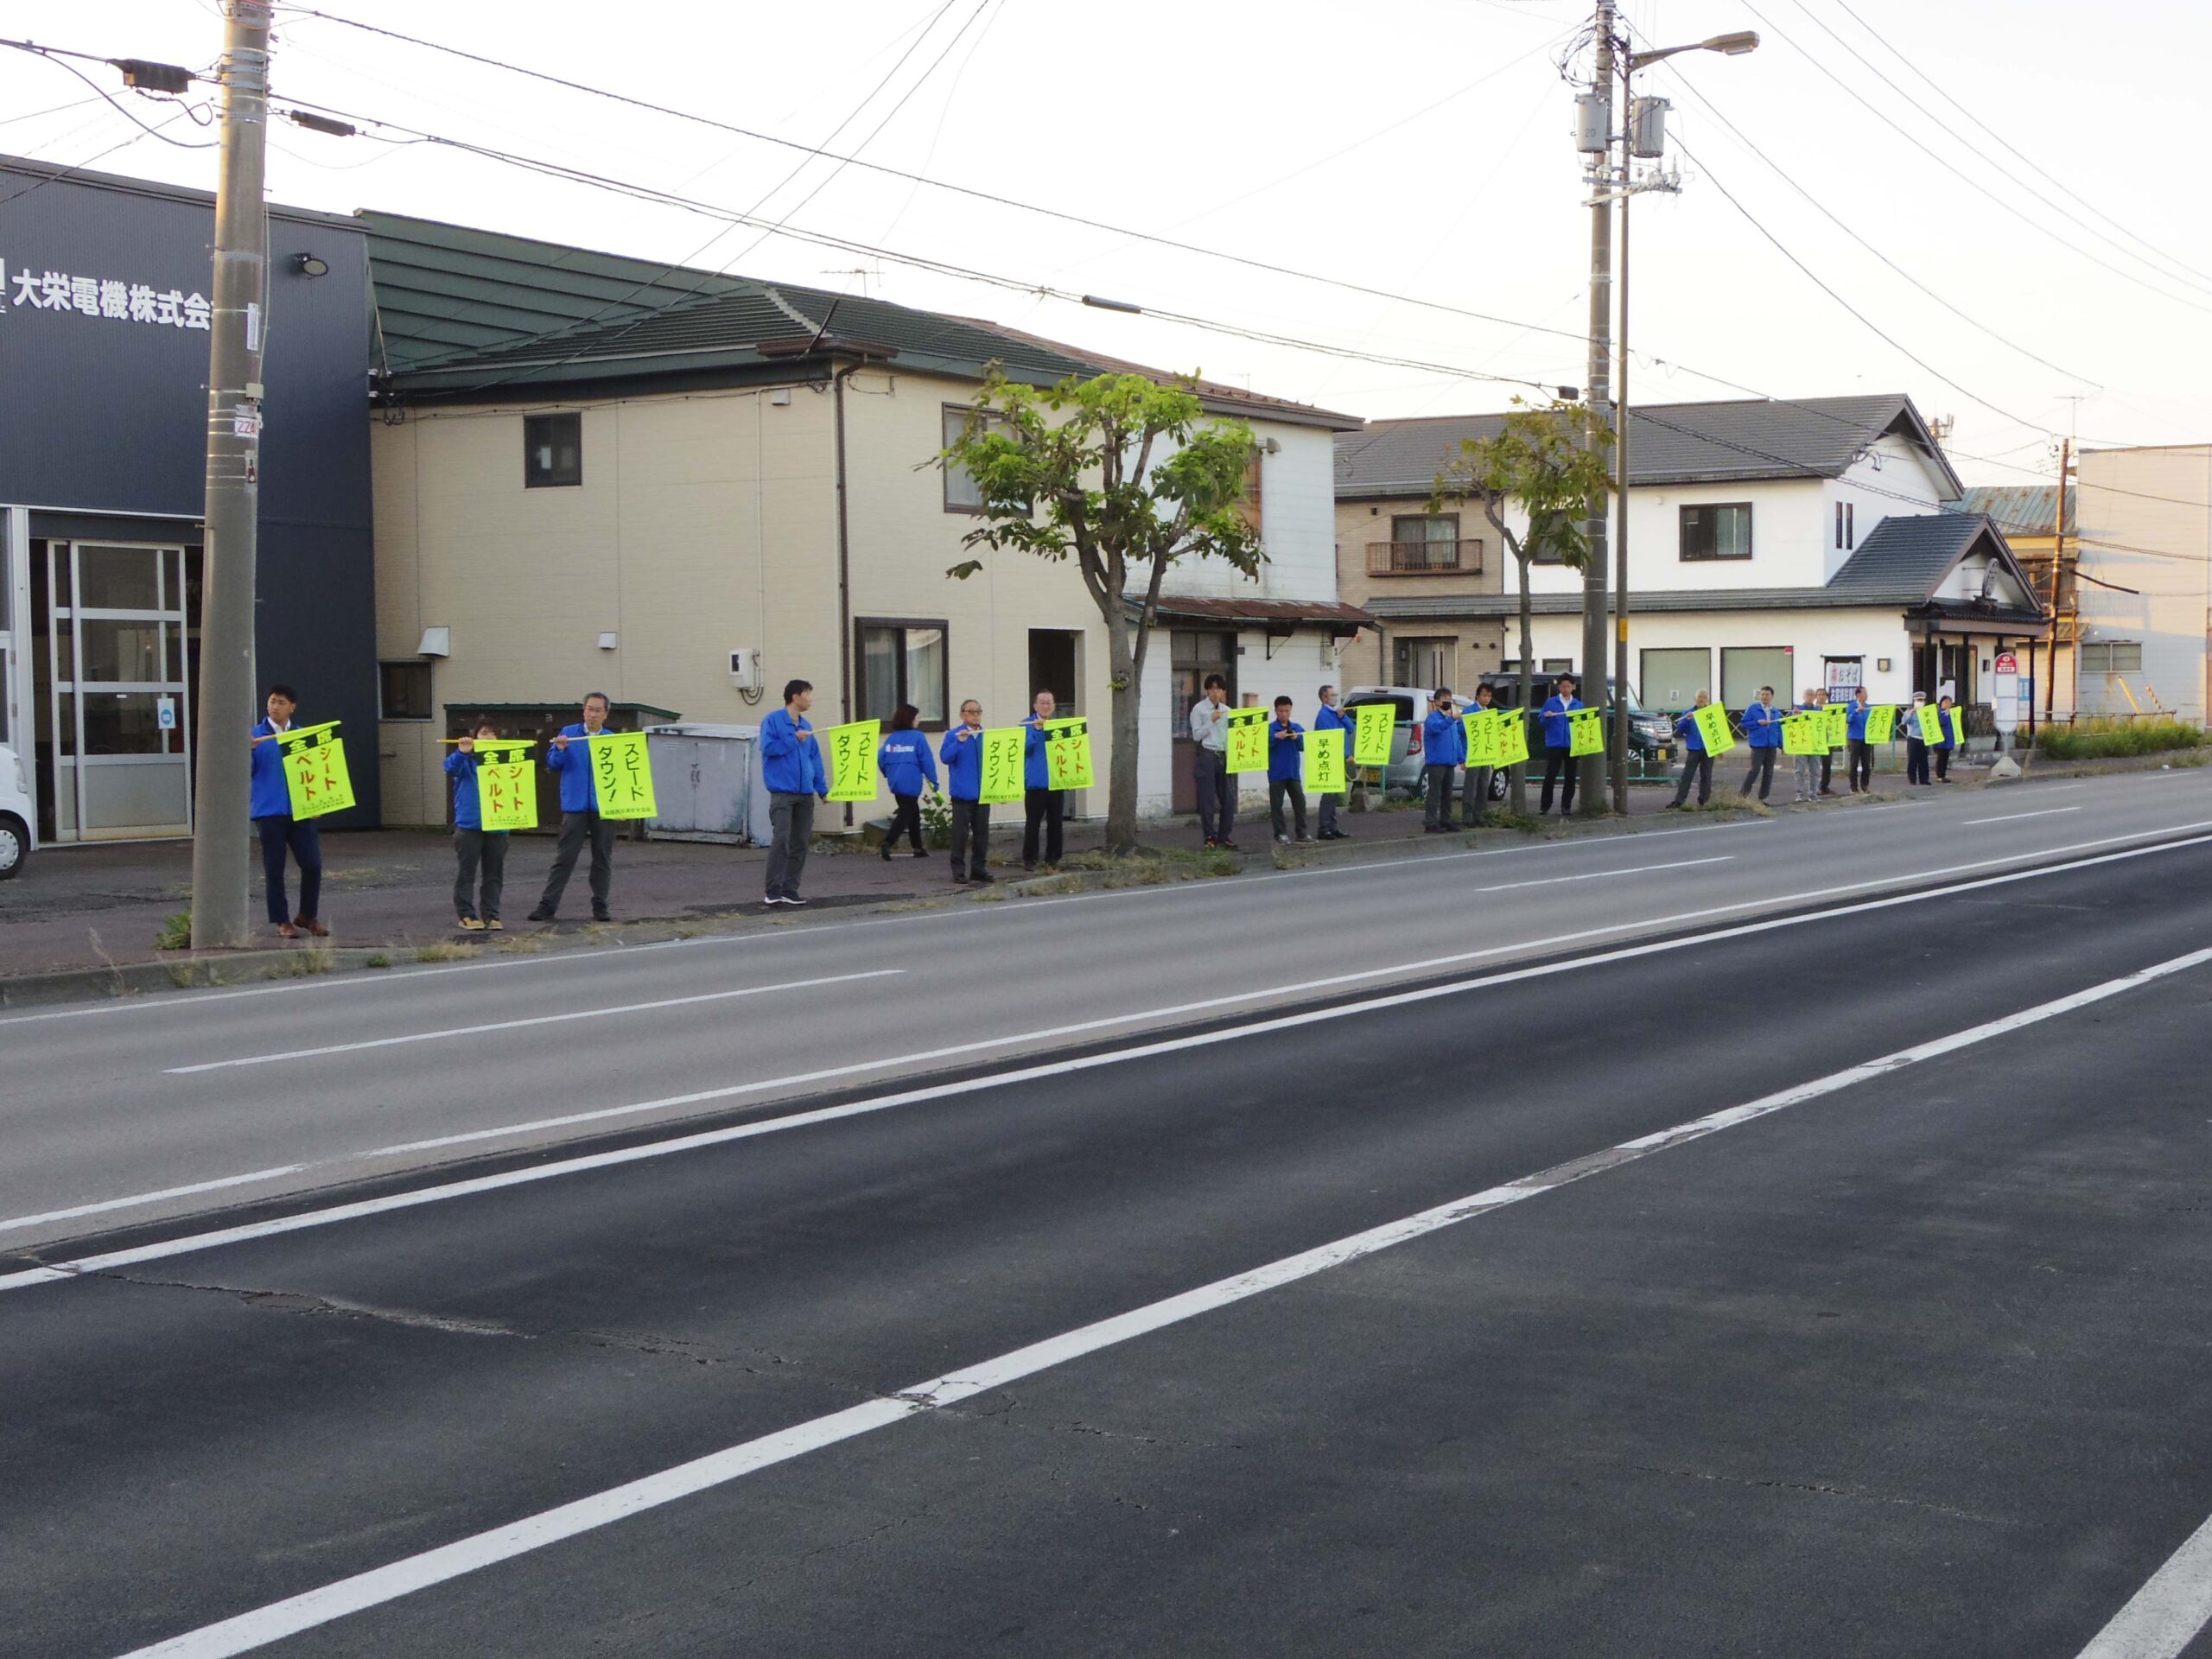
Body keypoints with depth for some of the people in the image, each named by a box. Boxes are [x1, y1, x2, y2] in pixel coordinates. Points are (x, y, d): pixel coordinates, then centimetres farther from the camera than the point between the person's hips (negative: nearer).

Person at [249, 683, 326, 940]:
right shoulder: (255, 736, 3)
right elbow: (246, 772, -1)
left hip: (300, 810, 2)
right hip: (268, 811, -2)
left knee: (312, 864, -3)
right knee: (274, 869, 2)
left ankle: (307, 915, 15)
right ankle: (282, 921, 12)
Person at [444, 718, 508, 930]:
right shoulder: (466, 759, 1)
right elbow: (451, 768, -18)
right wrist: (461, 753, -39)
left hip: (497, 826, 3)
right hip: (469, 825, -3)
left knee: (494, 874, 6)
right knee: (467, 872, -1)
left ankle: (491, 915, 12)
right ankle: (466, 915, 4)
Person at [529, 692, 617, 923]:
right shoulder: (568, 733, 6)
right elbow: (552, 764, 4)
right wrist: (560, 750, -15)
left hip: (603, 807, 1)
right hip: (575, 806, -1)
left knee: (603, 859, 6)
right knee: (564, 859, -2)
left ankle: (600, 906, 13)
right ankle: (547, 905, -1)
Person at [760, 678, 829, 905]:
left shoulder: (806, 726, 16)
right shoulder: (773, 720, -2)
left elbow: (815, 759, 17)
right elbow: (768, 747, -14)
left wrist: (823, 789, 12)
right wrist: (794, 739, -12)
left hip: (805, 793, 7)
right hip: (782, 793, -7)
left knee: (800, 843, 5)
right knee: (781, 840, -14)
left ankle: (790, 890, 10)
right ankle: (774, 891, -12)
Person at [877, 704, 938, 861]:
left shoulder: (891, 738, 7)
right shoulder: (917, 737, -8)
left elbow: (881, 757, 5)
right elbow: (927, 761, -10)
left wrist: (889, 775, 22)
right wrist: (933, 781, -2)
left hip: (895, 782, 6)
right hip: (911, 783, -6)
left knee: (913, 813, 17)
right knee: (906, 814, -1)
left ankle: (918, 848, 20)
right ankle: (887, 842, -19)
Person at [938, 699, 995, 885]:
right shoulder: (954, 735, -2)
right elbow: (945, 757, -12)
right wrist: (959, 742, -22)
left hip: (983, 792, 4)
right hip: (963, 792, -4)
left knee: (982, 831, 7)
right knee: (961, 833, -3)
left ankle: (978, 868, 15)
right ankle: (959, 870, 2)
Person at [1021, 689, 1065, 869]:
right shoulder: (1027, 724, 0)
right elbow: (1024, 748, -12)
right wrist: (1036, 730, -23)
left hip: (1056, 781, 4)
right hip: (1035, 782, -4)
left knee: (1055, 822, 7)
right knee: (1033, 823, -1)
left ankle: (1053, 858, 15)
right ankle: (1029, 859, 4)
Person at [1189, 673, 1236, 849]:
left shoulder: (1227, 711, 13)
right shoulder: (1199, 709, -2)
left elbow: (1230, 735, 14)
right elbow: (1196, 735, -6)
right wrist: (1212, 721, -12)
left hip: (1224, 756, 5)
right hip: (1207, 756, -5)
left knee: (1228, 797, 4)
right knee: (1207, 798, -2)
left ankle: (1224, 836, 13)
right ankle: (1210, 837, 6)